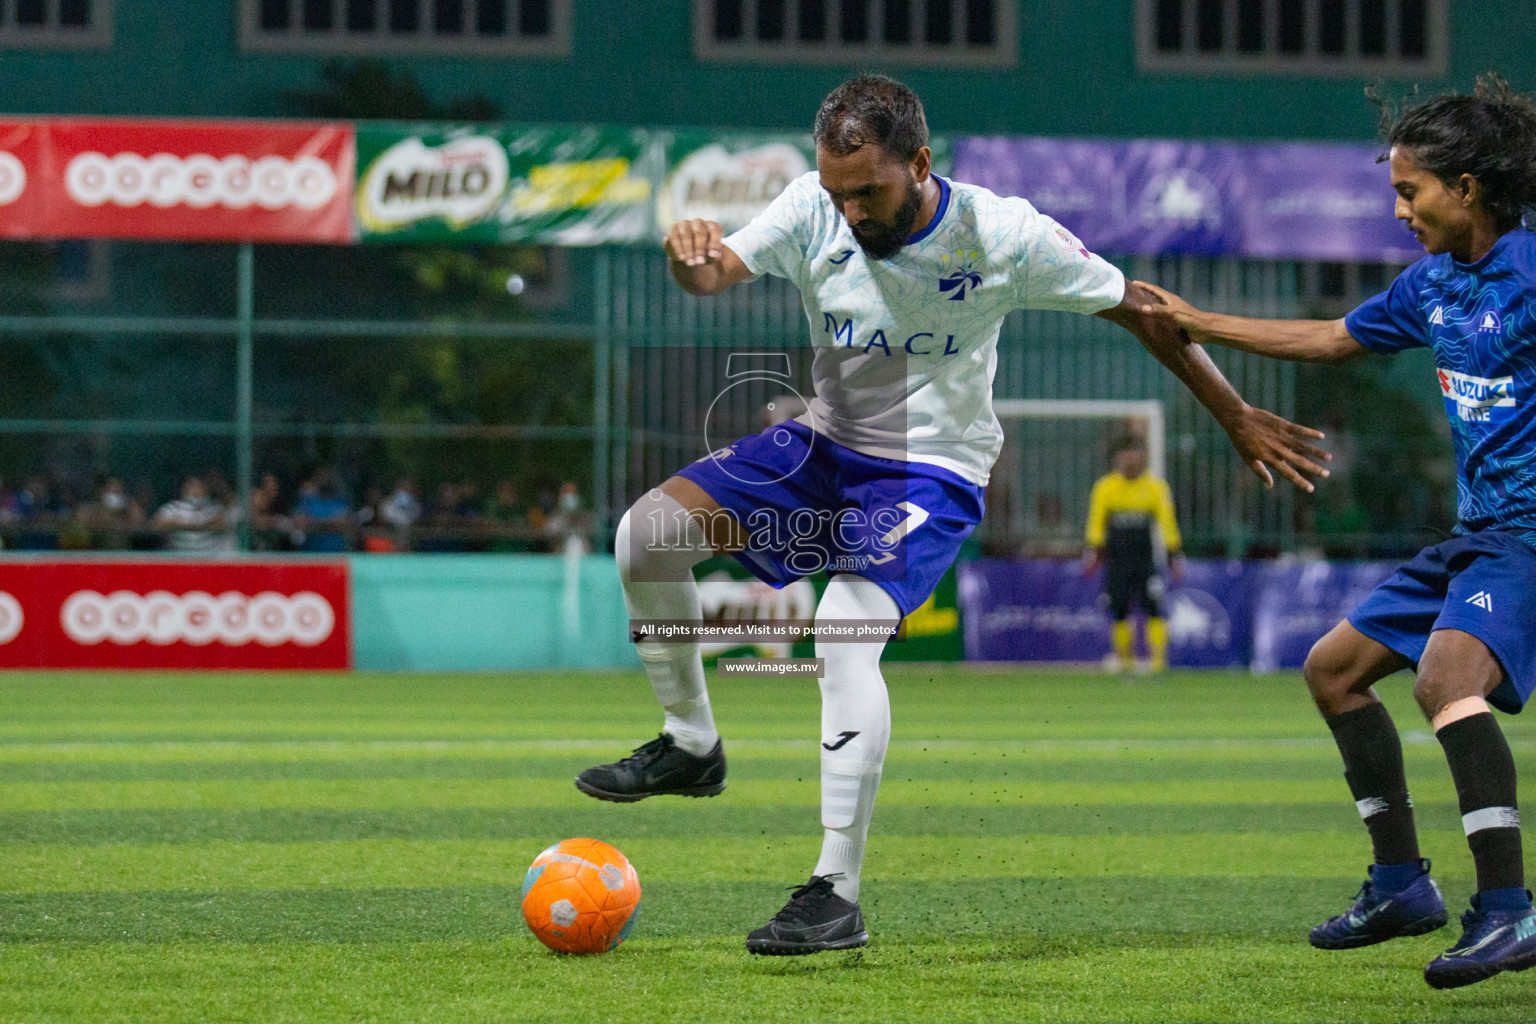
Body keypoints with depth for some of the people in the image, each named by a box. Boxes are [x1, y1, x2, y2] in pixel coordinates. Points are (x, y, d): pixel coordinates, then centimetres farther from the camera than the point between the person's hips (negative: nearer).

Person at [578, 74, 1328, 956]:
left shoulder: (1001, 235, -17)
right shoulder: (815, 208, -10)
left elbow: (1137, 309, -6)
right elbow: (717, 271, -23)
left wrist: (1239, 418, 0)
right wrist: (689, 255, -49)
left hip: (933, 472, -4)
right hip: (825, 443, 5)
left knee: (845, 632, -28)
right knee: (648, 533, -12)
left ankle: (838, 897, -22)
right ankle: (692, 746, 9)